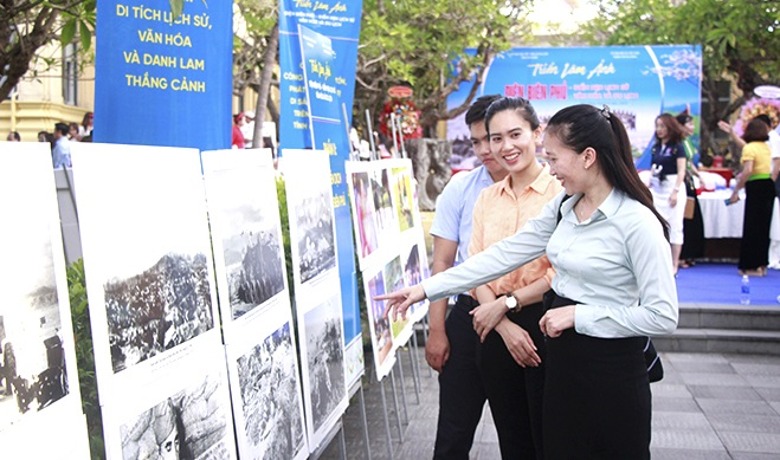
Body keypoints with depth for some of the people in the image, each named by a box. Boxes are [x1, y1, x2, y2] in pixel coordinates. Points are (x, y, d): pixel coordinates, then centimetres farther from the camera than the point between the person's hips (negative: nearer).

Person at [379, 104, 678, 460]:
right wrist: (426, 289, 0)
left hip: (612, 371, -7)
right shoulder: (564, 206, 4)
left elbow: (663, 316, -20)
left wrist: (578, 314, -18)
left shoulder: (637, 222, -19)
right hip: (562, 360, 7)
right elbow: (506, 253, 3)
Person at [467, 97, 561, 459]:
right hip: (496, 330, 5)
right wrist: (504, 326, -9)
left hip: (544, 325, -5)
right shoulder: (487, 198, 8)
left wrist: (506, 302, -10)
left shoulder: (561, 192, -9)